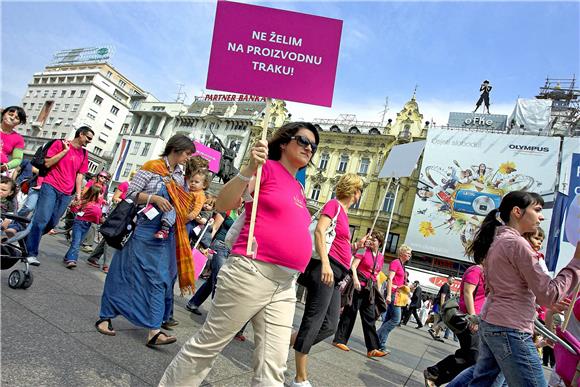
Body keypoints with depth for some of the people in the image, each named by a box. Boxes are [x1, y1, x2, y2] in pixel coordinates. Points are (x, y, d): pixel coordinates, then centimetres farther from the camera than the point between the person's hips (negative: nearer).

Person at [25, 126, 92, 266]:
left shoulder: (83, 154, 14)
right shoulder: (60, 143, 2)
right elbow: (47, 163, -6)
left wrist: (78, 193, 11)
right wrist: (65, 150, -8)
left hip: (66, 194, 5)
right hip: (51, 186, -5)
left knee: (52, 223, 3)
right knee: (42, 219, -11)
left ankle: (29, 240, 23)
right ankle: (31, 253, -5)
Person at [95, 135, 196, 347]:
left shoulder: (180, 175, 12)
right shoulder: (151, 167, -6)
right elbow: (131, 194, -7)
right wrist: (154, 198, -19)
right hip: (144, 230, -5)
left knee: (159, 279, 2)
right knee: (126, 273, 5)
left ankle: (154, 330, 5)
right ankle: (105, 317, 22)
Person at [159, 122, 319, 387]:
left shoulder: (298, 188, 17)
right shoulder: (267, 166, -4)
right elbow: (222, 205, -15)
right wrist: (249, 169, -27)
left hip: (285, 284, 7)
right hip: (252, 273, -7)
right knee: (207, 345, 8)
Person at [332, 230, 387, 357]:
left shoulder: (381, 257, 13)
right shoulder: (364, 251, -3)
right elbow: (353, 266, -11)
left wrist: (378, 290, 16)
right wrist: (355, 279, -26)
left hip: (370, 288, 6)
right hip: (358, 284, -5)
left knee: (370, 317, 4)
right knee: (350, 312, 0)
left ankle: (372, 349, 6)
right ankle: (339, 340, 11)